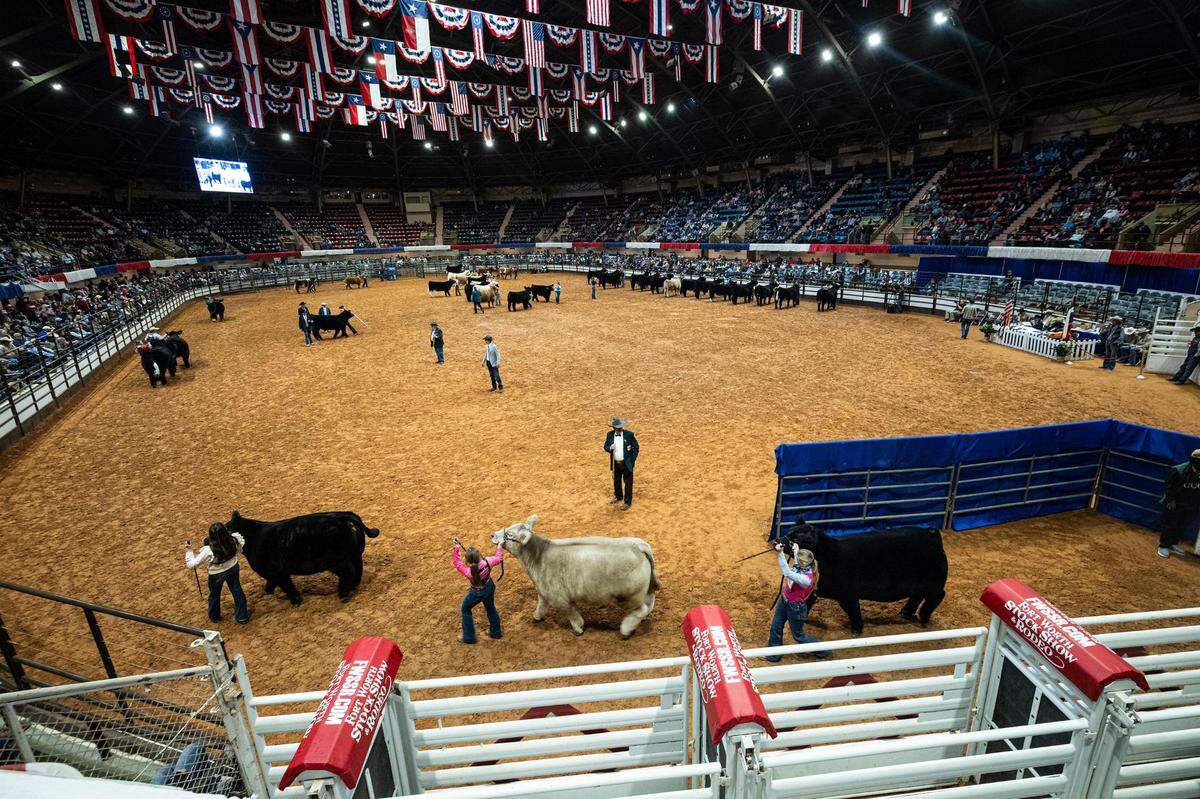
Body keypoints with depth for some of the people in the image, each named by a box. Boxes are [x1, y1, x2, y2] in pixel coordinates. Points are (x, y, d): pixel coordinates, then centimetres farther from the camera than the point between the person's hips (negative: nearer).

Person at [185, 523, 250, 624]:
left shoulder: (208, 551, -37)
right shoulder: (234, 540, -29)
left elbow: (192, 564, -23)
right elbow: (241, 544, -4)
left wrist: (189, 551, -11)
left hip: (216, 575, -2)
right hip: (233, 568, 3)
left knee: (214, 594, 26)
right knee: (237, 590, 22)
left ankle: (214, 616, 52)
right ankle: (242, 616, 37)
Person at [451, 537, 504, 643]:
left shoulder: (469, 572, -38)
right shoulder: (487, 562, -31)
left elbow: (457, 563, -21)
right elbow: (499, 558, -10)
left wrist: (456, 549, -18)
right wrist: (499, 547, 5)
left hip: (477, 593, -4)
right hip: (490, 588, 4)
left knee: (465, 610, 23)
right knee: (490, 608, 29)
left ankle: (468, 637, 33)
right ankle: (495, 631, 47)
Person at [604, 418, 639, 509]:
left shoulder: (629, 434, -16)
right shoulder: (610, 434, -6)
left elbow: (636, 447, -7)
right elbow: (605, 447, 3)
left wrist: (632, 460, -9)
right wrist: (610, 448, -21)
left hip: (627, 463, -4)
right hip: (615, 463, 4)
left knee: (628, 482, 5)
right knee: (616, 480, 22)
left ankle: (627, 502, 20)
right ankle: (618, 496, 46)